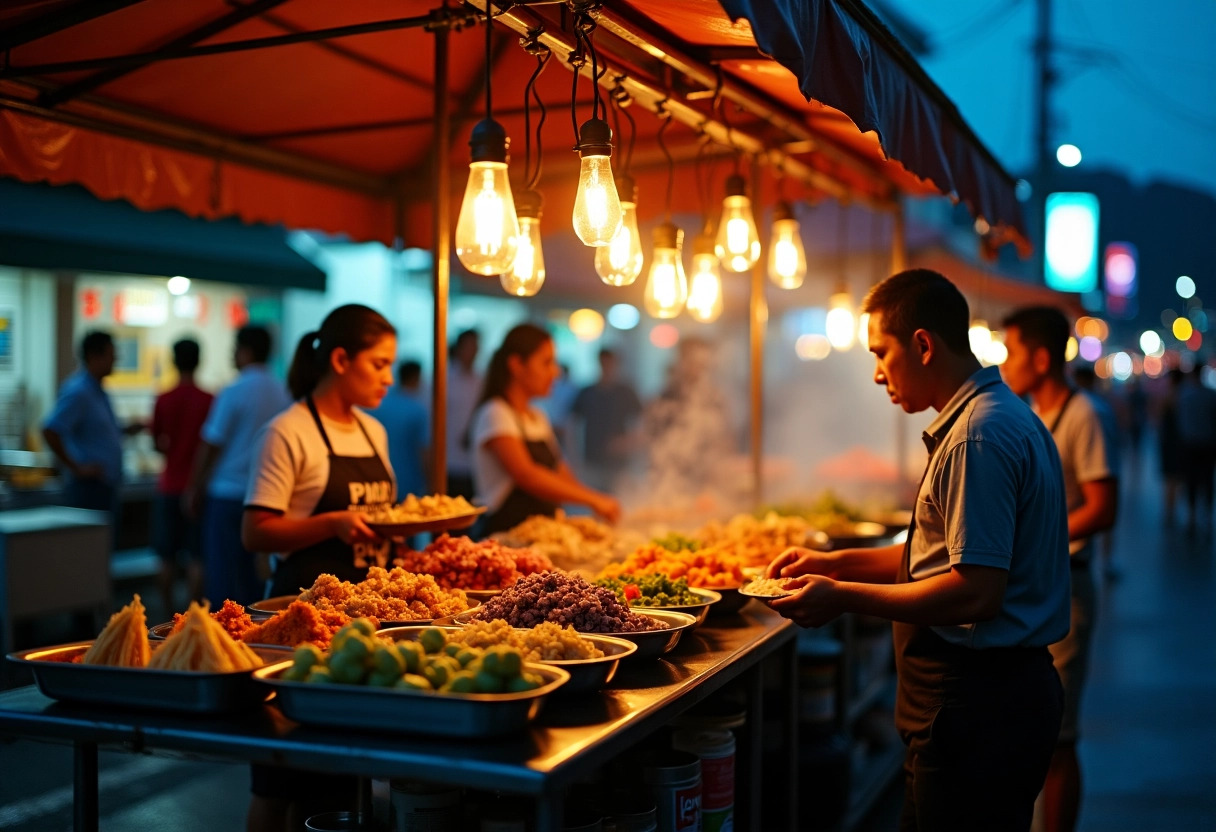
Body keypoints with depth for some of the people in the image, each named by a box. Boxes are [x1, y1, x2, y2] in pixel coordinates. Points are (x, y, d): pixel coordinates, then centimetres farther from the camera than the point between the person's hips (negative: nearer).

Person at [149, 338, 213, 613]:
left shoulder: (163, 400, -2)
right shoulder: (209, 400, -6)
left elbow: (156, 443, 6)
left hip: (170, 485, 1)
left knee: (167, 557, 9)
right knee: (197, 557, 2)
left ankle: (168, 613, 12)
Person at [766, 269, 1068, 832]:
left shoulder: (978, 436, -20)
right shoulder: (1003, 417, 15)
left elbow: (976, 592, -25)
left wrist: (844, 598, -17)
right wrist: (837, 563, 15)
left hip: (977, 701, -11)